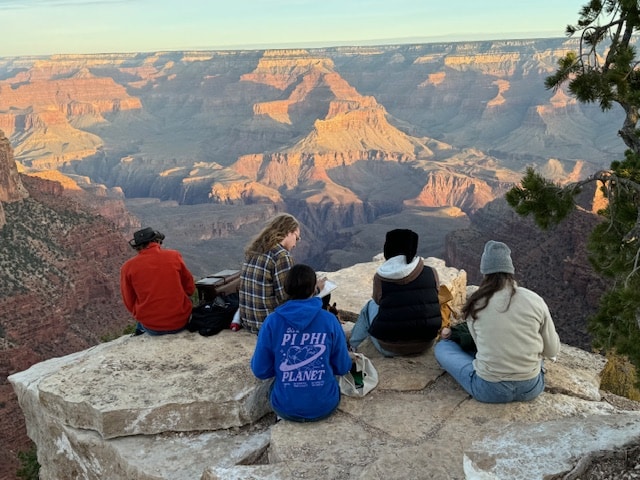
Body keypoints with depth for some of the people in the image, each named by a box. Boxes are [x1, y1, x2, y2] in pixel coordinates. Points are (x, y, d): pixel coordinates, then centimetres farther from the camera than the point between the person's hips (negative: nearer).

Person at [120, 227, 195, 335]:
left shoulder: (128, 267, -5)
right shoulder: (174, 256, -5)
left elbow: (130, 303, 3)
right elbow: (190, 289, 4)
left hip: (152, 328, 1)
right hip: (181, 322, -1)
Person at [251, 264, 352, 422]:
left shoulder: (272, 322, -13)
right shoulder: (329, 320, -12)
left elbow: (260, 371, -6)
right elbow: (343, 367, -3)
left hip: (286, 408, 0)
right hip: (324, 407, 0)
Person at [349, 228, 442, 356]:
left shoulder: (380, 278, -11)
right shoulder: (431, 273, -6)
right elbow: (434, 304, 9)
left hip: (390, 348, -2)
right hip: (426, 343, 2)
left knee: (370, 305, 25)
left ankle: (352, 345, 43)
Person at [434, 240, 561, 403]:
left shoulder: (475, 305, -7)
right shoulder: (535, 300, -5)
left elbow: (482, 346, 2)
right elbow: (552, 351, 4)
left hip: (490, 391, -2)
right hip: (531, 389, 3)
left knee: (442, 347, 17)